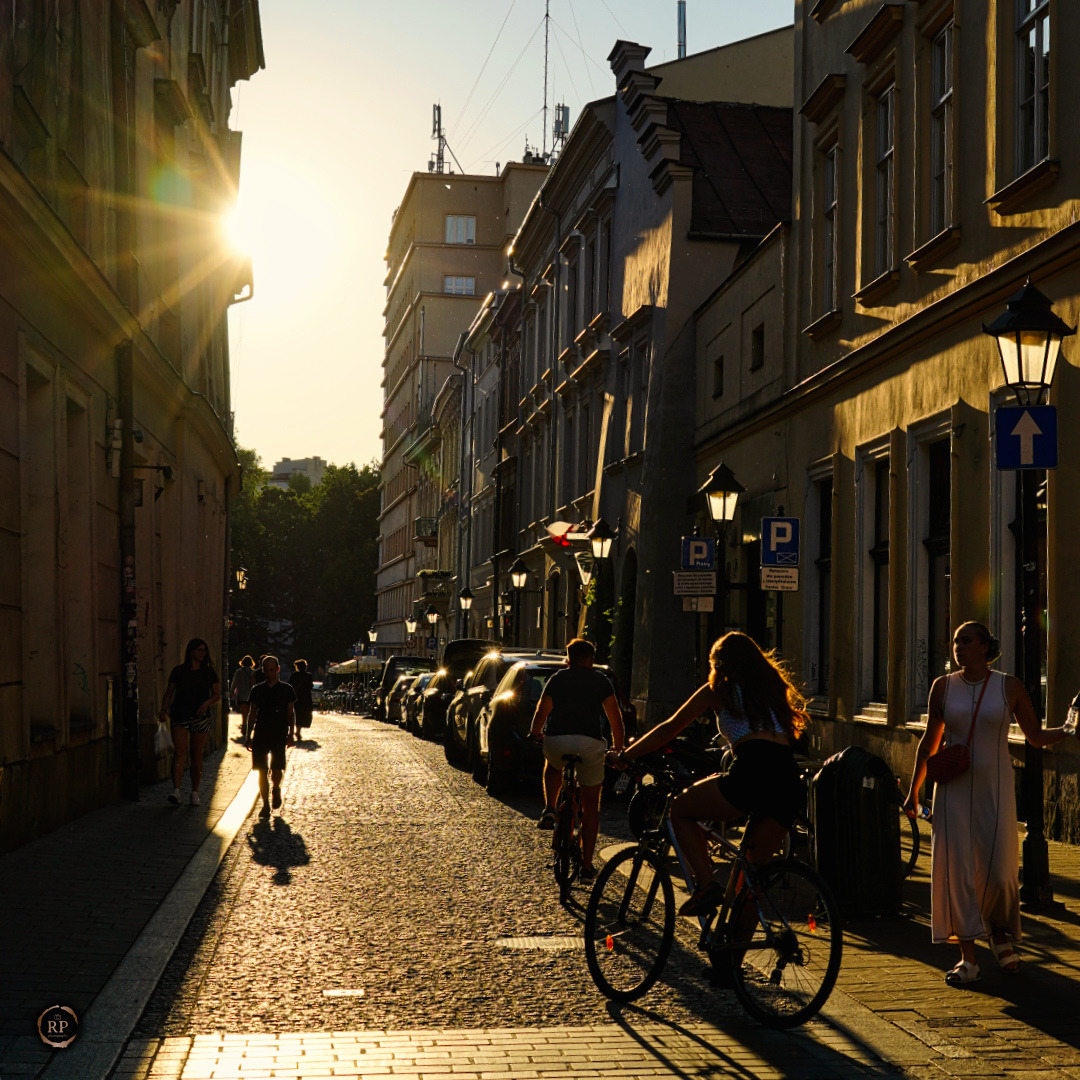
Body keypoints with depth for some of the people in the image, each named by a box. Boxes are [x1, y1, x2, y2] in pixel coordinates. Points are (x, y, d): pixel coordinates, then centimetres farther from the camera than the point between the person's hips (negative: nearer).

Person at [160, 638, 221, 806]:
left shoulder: (209, 672, 8)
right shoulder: (178, 671, 5)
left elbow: (217, 695, 7)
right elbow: (169, 693, 7)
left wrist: (207, 703, -14)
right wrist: (164, 709, -9)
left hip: (201, 717, 1)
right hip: (180, 716, -1)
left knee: (197, 756, 4)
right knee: (179, 751, -17)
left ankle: (195, 792, 15)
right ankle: (176, 790, -25)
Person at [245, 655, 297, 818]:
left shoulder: (287, 689, 5)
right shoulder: (257, 690, 10)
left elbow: (291, 713, 8)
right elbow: (252, 714, 13)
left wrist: (290, 734, -1)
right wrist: (248, 736, 10)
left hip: (279, 736, -2)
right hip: (260, 735, 2)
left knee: (276, 769, -7)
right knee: (262, 771, -2)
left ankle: (276, 789, 26)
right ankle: (265, 804, 6)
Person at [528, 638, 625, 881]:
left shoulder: (557, 678, 16)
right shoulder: (601, 680, 15)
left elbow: (541, 712, 9)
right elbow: (615, 718, 14)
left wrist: (534, 736, 26)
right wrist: (619, 749, 24)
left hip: (556, 742, 1)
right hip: (590, 744, -1)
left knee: (553, 767, 39)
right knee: (590, 805, 12)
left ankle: (549, 810, 18)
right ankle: (587, 865, 9)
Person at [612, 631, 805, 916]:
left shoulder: (719, 689, 14)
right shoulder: (774, 687, 27)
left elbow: (668, 729, 18)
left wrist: (624, 756, 29)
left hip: (752, 774, -5)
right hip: (790, 780, 5)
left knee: (680, 809, 17)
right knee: (752, 866, 18)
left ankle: (705, 883, -1)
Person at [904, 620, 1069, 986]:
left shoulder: (1009, 687, 0)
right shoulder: (943, 687, 4)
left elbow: (1036, 736, 7)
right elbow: (930, 741, 11)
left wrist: (1068, 729, -12)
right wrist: (913, 790, 11)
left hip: (994, 790, -1)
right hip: (954, 790, 1)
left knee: (999, 872, -4)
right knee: (957, 870, -5)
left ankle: (1000, 932, 27)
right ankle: (967, 958, 1)